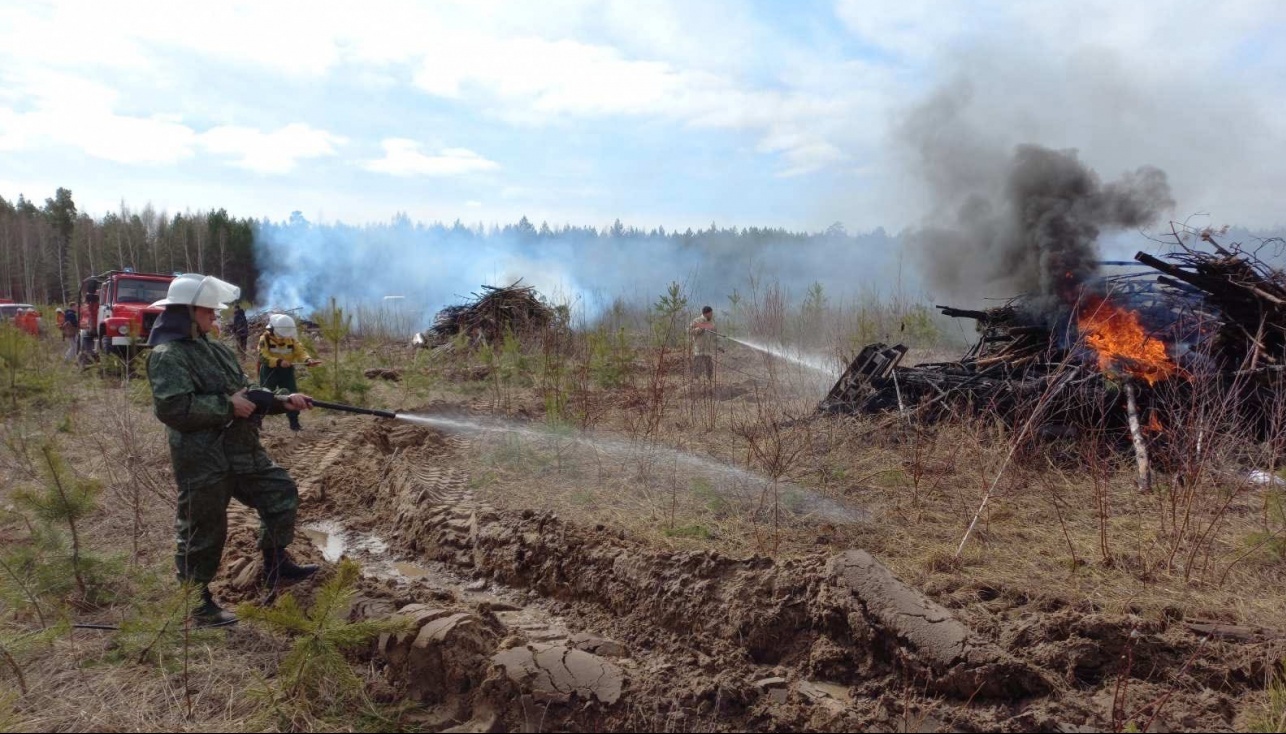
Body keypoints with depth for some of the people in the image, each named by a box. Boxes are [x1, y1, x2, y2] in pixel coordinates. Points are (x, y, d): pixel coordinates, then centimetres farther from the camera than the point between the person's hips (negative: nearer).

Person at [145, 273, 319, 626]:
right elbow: (173, 407, -26)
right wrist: (228, 406, -21)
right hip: (201, 458, -9)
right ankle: (195, 603, 19)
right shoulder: (167, 355, -14)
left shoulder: (216, 349, 14)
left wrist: (281, 400, 3)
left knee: (281, 492, 15)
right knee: (203, 530, 3)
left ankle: (276, 565, 29)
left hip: (241, 450, 9)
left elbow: (247, 391, 18)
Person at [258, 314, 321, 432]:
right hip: (269, 371, -3)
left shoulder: (292, 339, -3)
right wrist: (279, 362, -39)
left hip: (287, 371, 3)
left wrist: (308, 360, -32)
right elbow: (263, 357, -24)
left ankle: (294, 422, 11)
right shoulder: (265, 339, -15)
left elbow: (300, 352, -10)